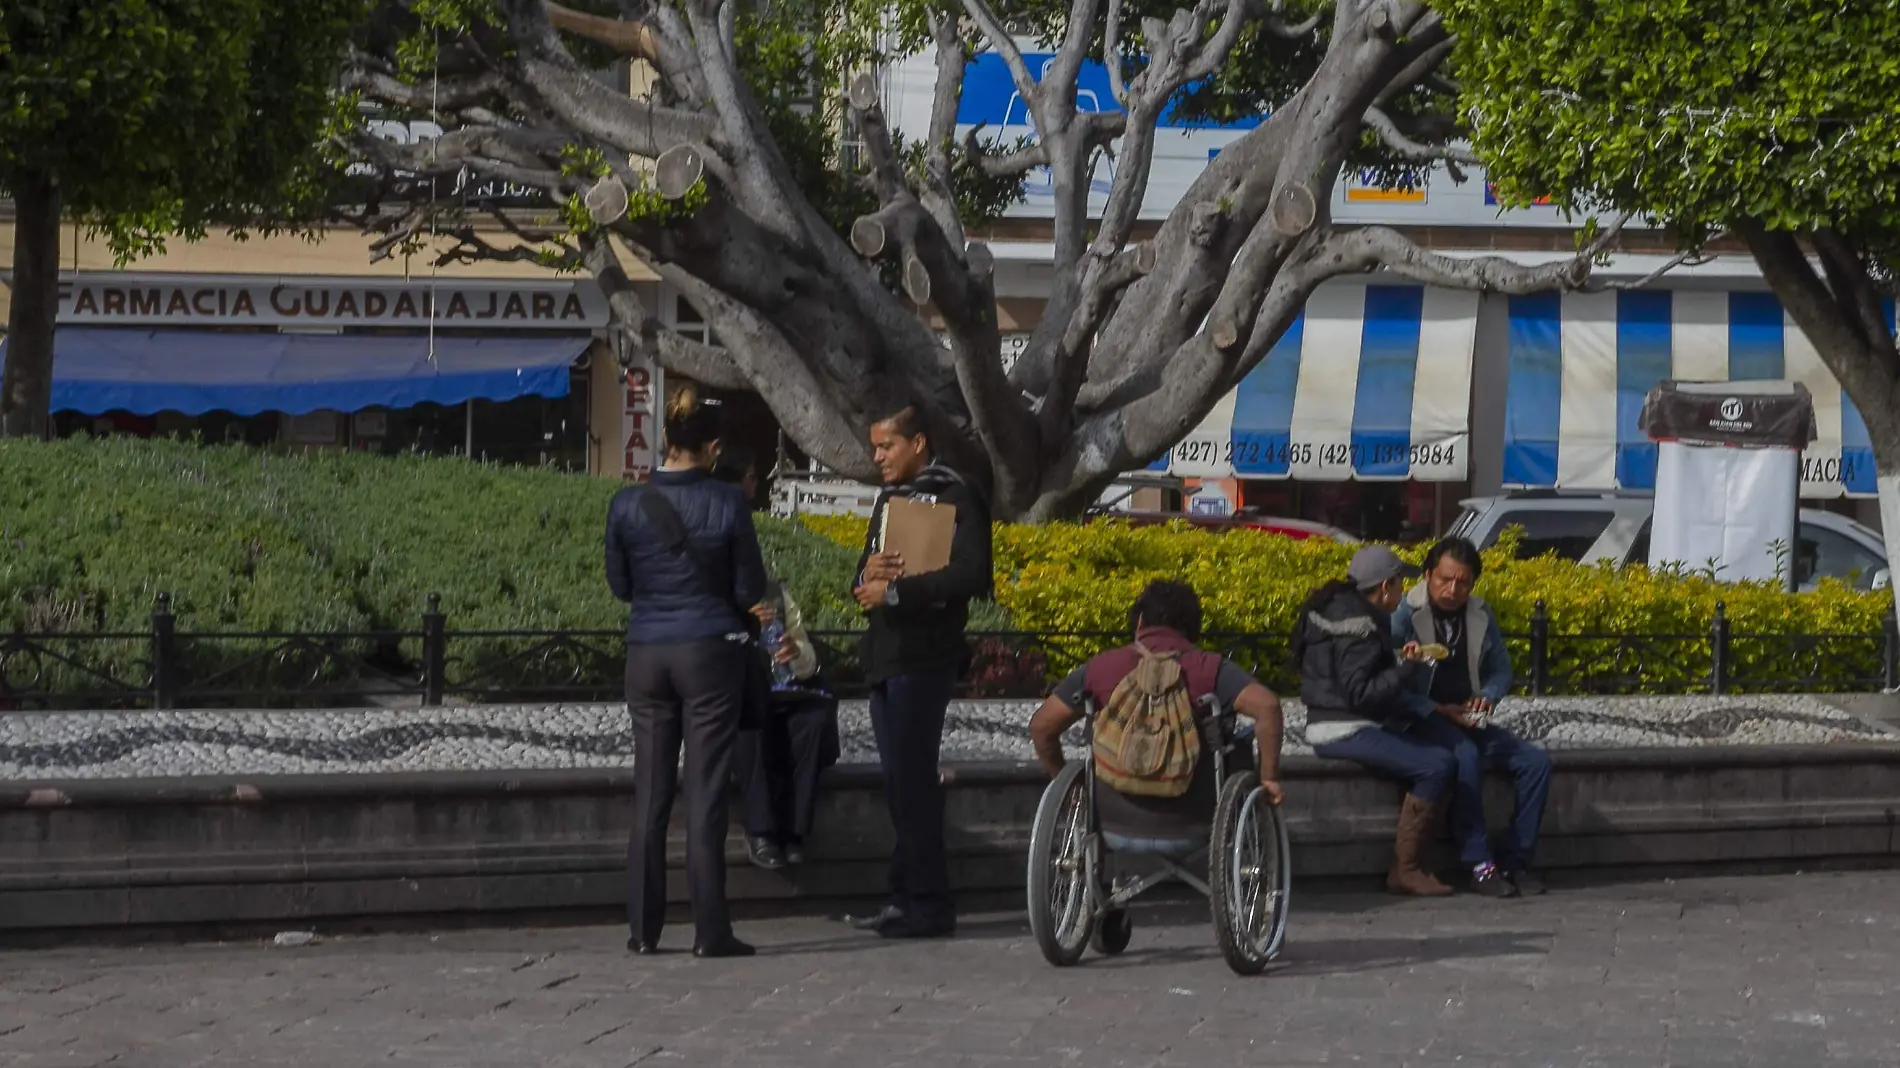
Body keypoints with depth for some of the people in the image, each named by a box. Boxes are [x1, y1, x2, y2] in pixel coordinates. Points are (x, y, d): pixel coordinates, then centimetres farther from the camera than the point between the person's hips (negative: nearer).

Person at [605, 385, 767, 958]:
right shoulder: (727, 503, -10)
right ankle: (710, 931, -1)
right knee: (706, 793, 0)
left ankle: (644, 928, 12)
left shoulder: (628, 504, -4)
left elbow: (619, 584, 6)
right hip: (710, 651, -3)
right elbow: (750, 590, -4)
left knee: (650, 793, 10)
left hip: (647, 652, 3)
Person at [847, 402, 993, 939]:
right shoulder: (889, 499, 21)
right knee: (900, 780, 9)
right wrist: (866, 580, -4)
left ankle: (928, 902, -7)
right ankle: (909, 896, 13)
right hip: (884, 654, 8)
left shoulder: (956, 497, -6)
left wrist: (893, 592, -17)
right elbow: (865, 576, 21)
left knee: (911, 775, -11)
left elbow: (971, 576, -18)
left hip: (924, 656, -8)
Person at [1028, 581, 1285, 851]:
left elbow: (1041, 725, 2)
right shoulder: (1208, 668, -5)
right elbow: (1266, 705, -19)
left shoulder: (1102, 667, 1)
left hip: (1116, 831, 2)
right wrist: (1269, 778, -8)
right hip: (1187, 832, -2)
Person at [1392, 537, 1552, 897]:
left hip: (1468, 721, 6)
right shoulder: (1404, 615, -9)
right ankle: (1479, 864, -32)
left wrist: (1487, 697, -4)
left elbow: (1501, 670, 19)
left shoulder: (1481, 617, 9)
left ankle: (1516, 860, -8)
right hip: (1421, 721, -6)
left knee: (1535, 760, -13)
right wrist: (1439, 710, -20)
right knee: (1465, 755, -37)